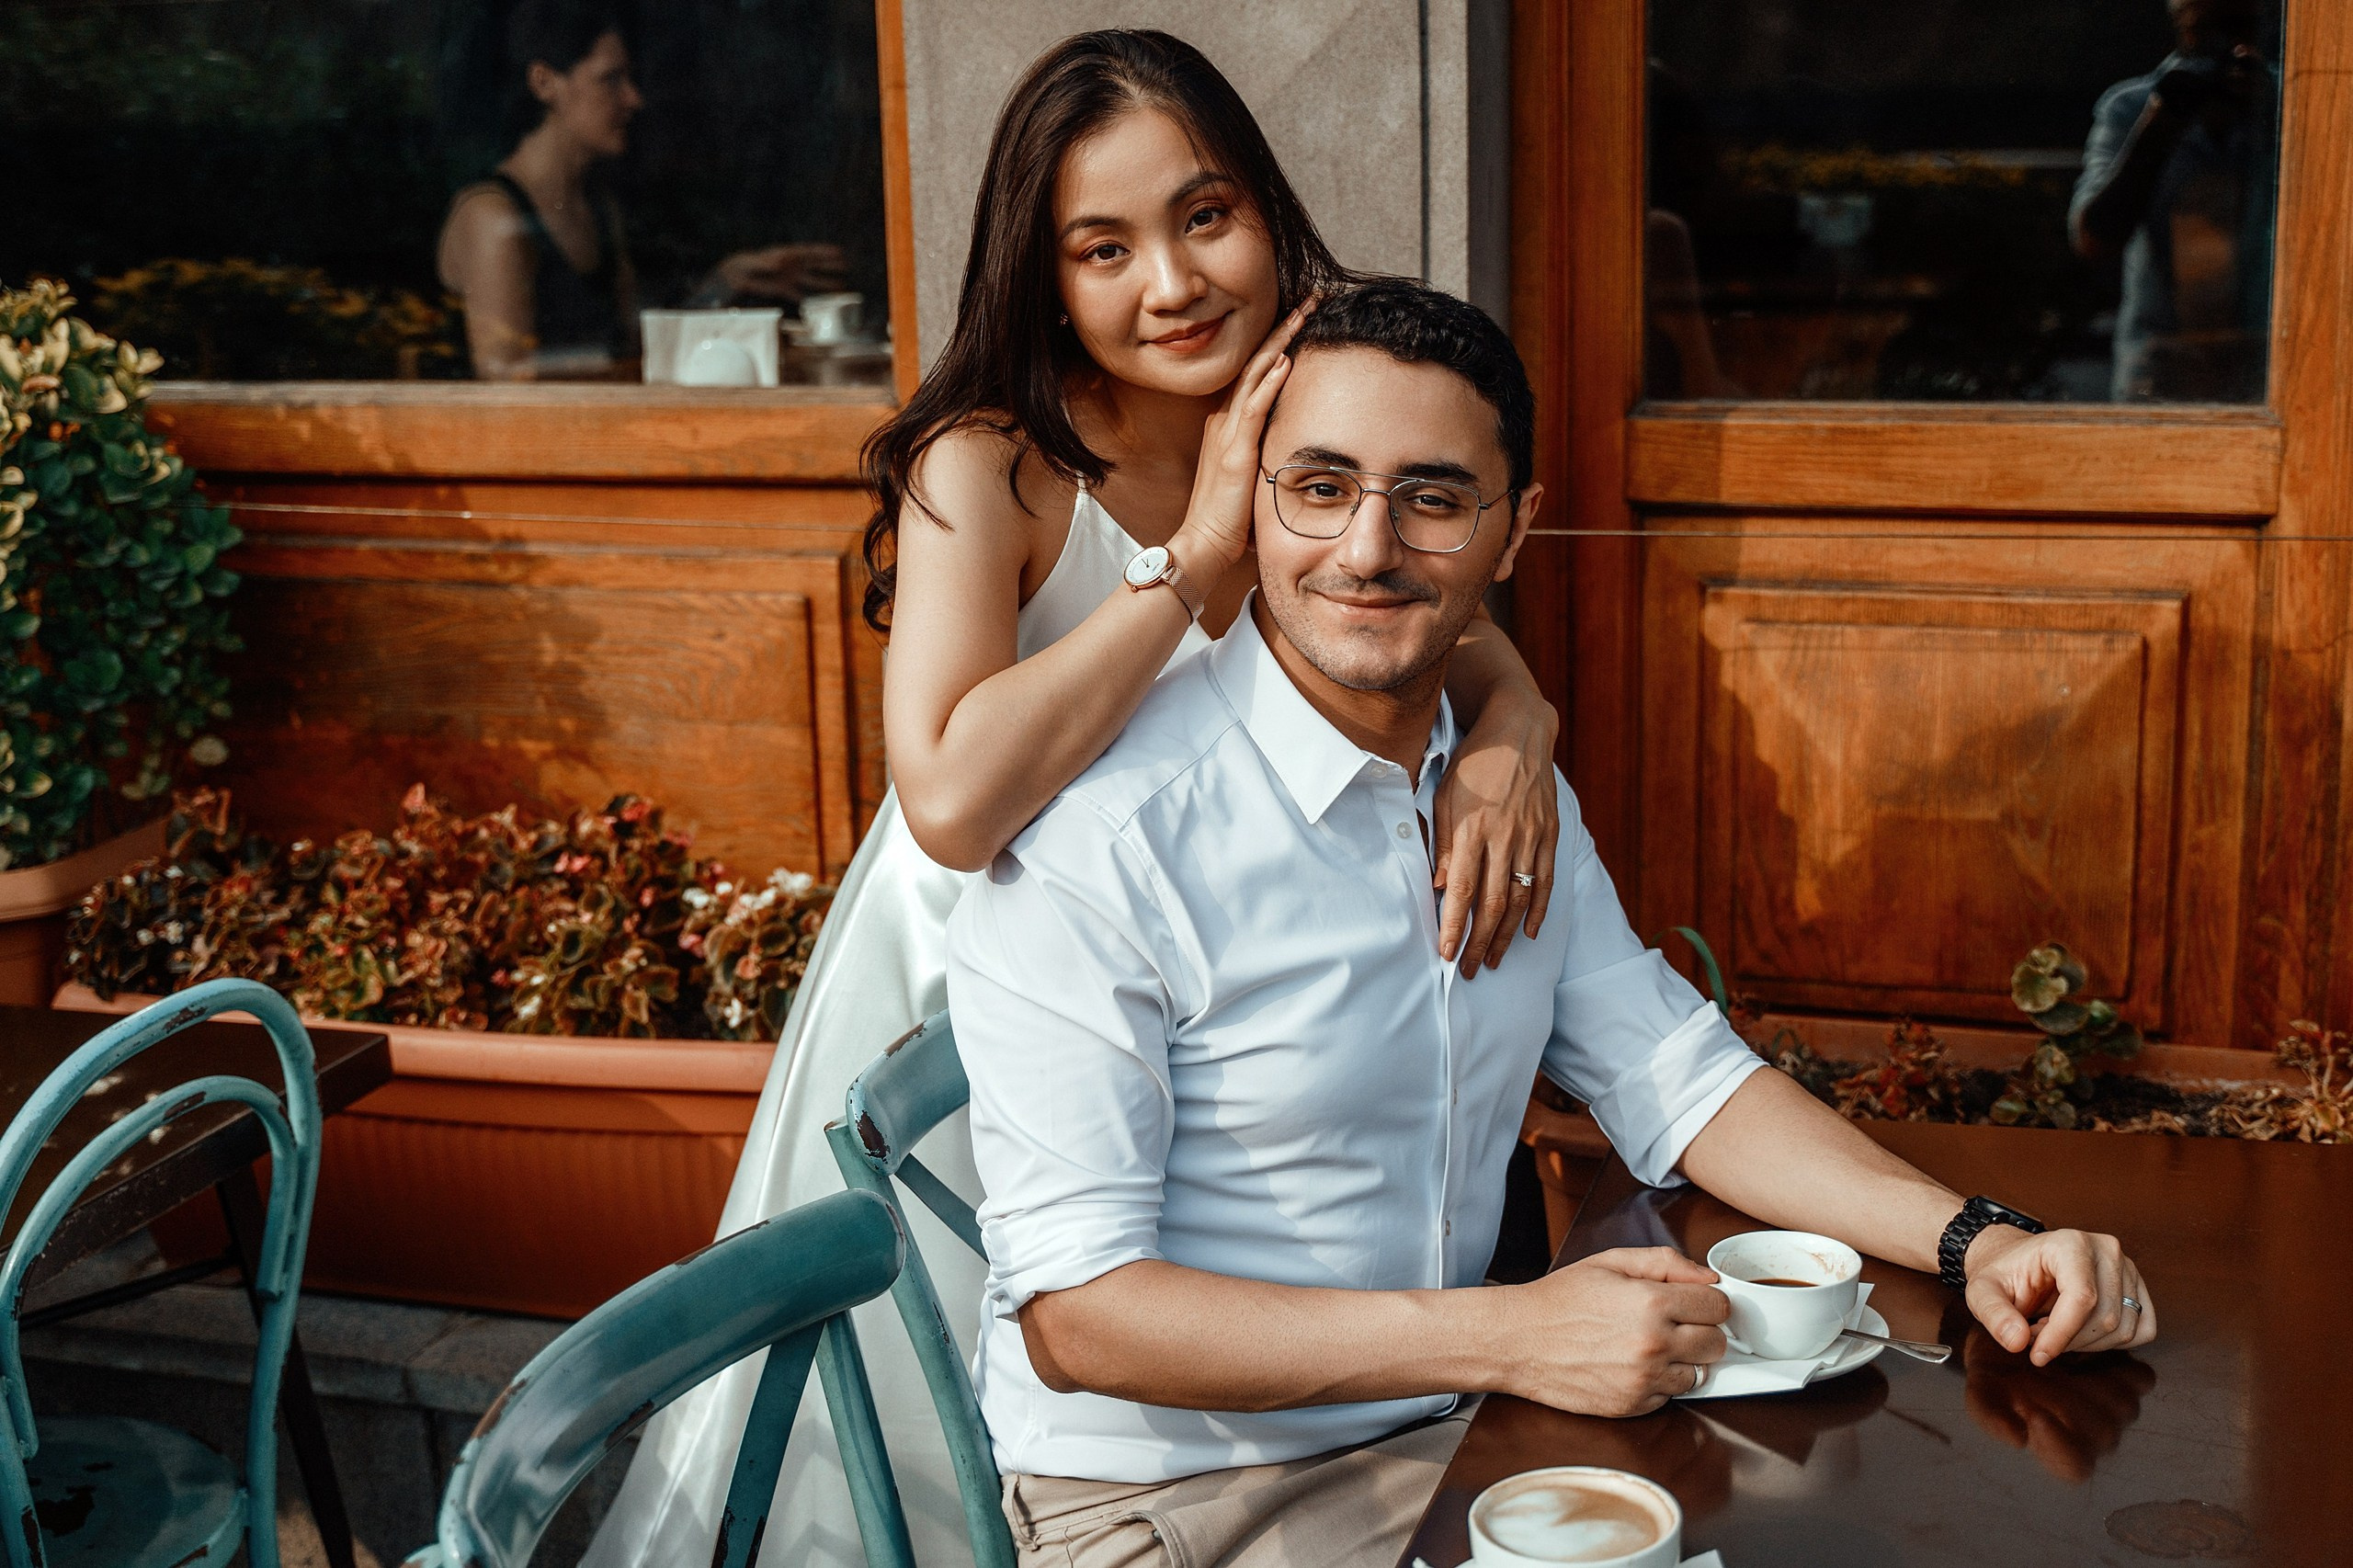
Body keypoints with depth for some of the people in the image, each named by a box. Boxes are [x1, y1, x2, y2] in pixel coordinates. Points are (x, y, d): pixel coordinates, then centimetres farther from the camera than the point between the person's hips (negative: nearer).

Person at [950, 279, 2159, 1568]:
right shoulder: (1100, 832, -20)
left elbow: (1673, 1076, 10)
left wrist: (1973, 1243, -5)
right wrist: (1508, 1337, -26)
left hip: (1449, 1431, 7)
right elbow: (1073, 1312, -21)